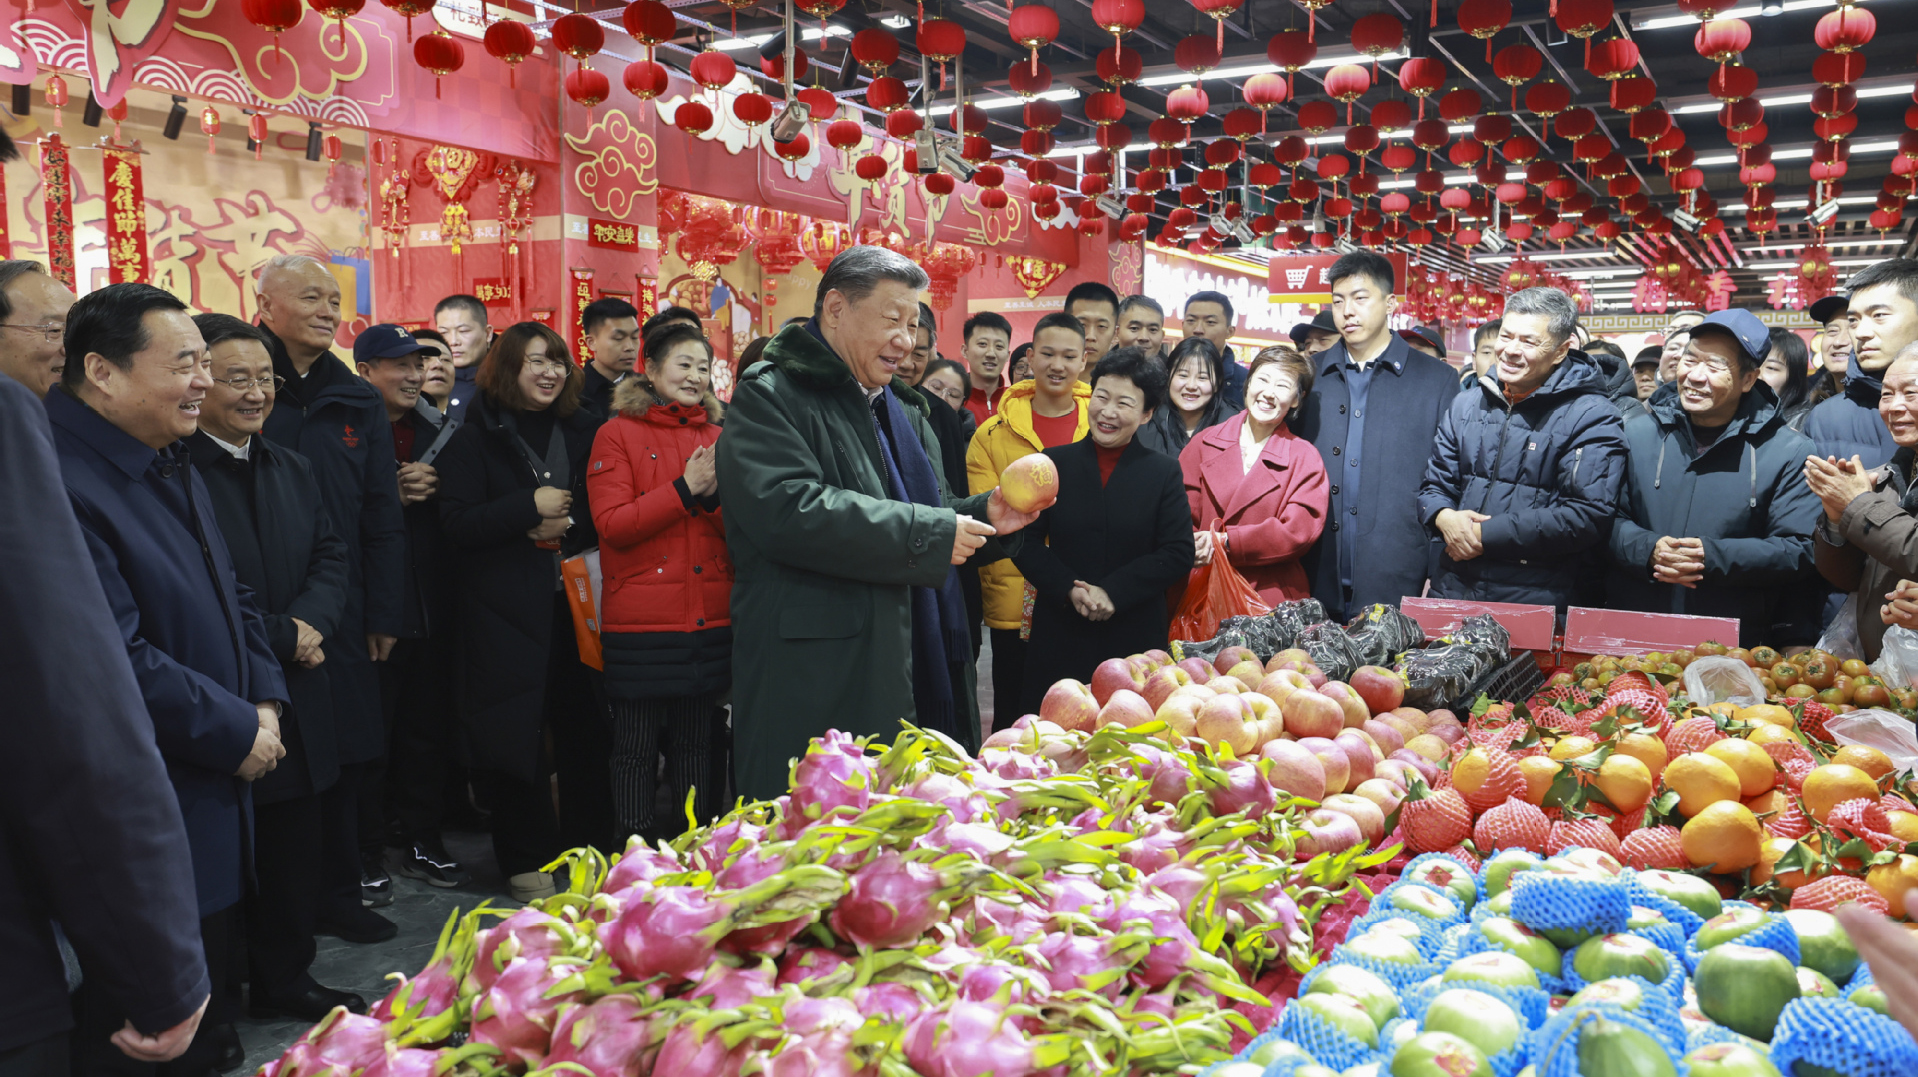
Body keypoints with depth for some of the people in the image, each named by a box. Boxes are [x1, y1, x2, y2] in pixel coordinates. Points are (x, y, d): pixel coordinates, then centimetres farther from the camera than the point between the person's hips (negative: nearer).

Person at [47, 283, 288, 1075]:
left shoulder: (170, 466, 10)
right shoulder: (62, 488, -23)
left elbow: (230, 598, 17)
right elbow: (118, 665, -27)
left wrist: (265, 702, 3)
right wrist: (238, 734, -16)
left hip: (213, 799, 9)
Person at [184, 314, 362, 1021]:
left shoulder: (291, 470, 13)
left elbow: (330, 557, 11)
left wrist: (308, 624, -8)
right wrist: (279, 639, -15)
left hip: (293, 699, 7)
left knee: (291, 850, 17)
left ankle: (285, 979, 33)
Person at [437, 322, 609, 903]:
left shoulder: (583, 430, 10)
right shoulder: (474, 438, 0)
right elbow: (457, 522, -8)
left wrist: (570, 523, -7)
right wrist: (531, 507, -14)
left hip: (575, 600, 3)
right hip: (506, 609, -3)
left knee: (585, 727, 4)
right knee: (519, 732, 2)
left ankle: (591, 849, 19)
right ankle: (526, 860, 17)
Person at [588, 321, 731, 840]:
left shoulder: (716, 436, 14)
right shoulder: (618, 433, 1)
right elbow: (611, 524, -11)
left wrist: (716, 493, -11)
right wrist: (685, 488, -17)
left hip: (711, 618, 4)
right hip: (642, 621, -4)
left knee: (697, 745, 12)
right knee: (637, 749, 3)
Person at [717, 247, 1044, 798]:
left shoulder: (898, 413, 23)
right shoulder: (769, 396, -6)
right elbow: (788, 510, -23)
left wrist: (984, 516, 7)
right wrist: (932, 533, -18)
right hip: (813, 685, -8)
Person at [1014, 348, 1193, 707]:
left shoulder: (1164, 472, 6)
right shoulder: (1053, 463, 8)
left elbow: (1178, 553, -2)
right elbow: (1025, 542, 3)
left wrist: (1113, 591, -13)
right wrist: (1069, 589, -13)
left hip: (1135, 640, -1)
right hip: (1058, 636, 1)